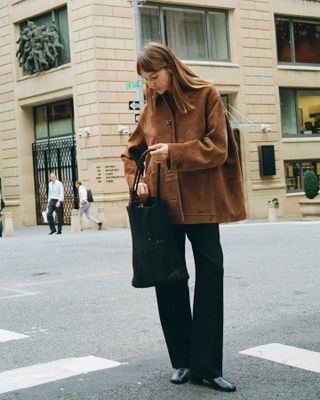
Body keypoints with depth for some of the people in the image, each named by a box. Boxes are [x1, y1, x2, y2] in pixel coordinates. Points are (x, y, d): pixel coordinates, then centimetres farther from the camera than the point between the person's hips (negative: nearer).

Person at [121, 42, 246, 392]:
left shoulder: (205, 95, -2)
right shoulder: (152, 107, 10)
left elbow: (218, 148, -8)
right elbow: (131, 151, 20)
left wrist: (173, 152, -17)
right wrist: (137, 180, 2)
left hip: (200, 204, -3)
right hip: (163, 205, 4)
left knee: (210, 279, -2)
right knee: (168, 280, 7)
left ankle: (206, 366, 7)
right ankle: (182, 361, 20)